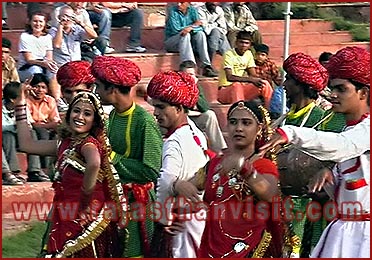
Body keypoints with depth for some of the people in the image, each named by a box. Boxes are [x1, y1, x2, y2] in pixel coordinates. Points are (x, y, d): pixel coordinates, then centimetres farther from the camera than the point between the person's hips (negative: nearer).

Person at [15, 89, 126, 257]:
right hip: (67, 219, 8)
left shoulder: (89, 143, -14)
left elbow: (94, 163, -38)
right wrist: (20, 106, 17)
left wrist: (85, 198, -28)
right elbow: (27, 144, 17)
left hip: (86, 218, -8)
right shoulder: (65, 144, 10)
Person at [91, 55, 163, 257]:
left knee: (133, 252, 0)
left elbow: (151, 171, -21)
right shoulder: (113, 115, 4)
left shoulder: (145, 121, -18)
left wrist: (113, 157, -17)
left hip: (136, 201, -7)